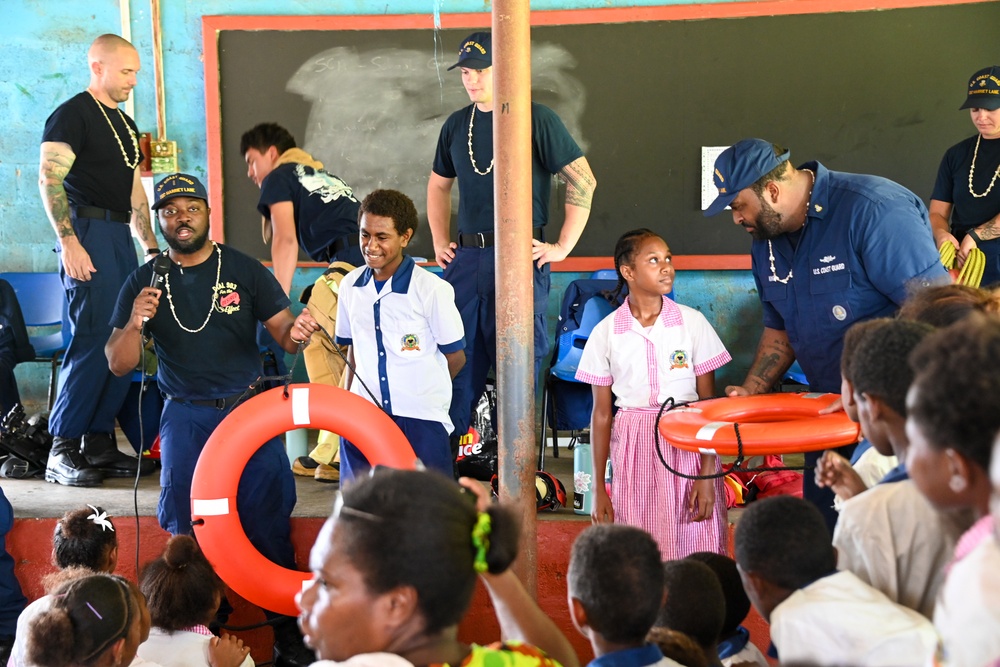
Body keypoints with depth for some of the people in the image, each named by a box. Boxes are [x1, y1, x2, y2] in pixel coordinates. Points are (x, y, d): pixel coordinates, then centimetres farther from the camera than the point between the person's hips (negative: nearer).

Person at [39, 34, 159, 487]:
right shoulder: (73, 115, -6)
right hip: (89, 233, -9)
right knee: (92, 342, -13)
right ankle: (62, 452, -8)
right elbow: (49, 180, -15)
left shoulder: (124, 124, 21)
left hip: (120, 238, 9)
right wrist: (69, 242, -22)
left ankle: (99, 443, 12)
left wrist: (151, 247, 20)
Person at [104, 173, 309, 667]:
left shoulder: (244, 270, 3)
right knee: (188, 531, -3)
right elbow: (118, 365, 1)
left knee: (269, 524, -9)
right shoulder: (144, 283, 5)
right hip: (186, 417, 1)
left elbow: (285, 336, 2)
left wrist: (297, 334, -24)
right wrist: (134, 324, -20)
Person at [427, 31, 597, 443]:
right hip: (466, 258, 5)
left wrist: (563, 247, -7)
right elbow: (438, 185, 28)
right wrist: (440, 243, 17)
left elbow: (583, 181, -4)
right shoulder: (457, 125, 13)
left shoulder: (537, 119, -4)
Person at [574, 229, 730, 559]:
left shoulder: (692, 322, 0)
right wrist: (598, 488, 4)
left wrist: (707, 474, -8)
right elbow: (601, 414, 5)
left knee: (695, 553, -2)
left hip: (687, 446, 0)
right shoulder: (606, 332, 1)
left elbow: (709, 404, 0)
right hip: (634, 450, 1)